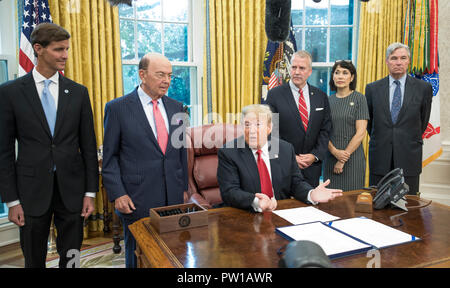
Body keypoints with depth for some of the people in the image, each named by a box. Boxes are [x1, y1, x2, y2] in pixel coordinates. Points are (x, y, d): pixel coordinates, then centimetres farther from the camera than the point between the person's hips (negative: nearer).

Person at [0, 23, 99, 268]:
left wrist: (90, 192, 1)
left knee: (71, 258, 13)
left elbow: (88, 145, 4)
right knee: (34, 260, 14)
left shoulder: (78, 92, 3)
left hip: (72, 189, 1)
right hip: (32, 191, -1)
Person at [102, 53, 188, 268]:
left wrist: (184, 188, 12)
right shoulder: (117, 108, -5)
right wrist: (117, 194, -9)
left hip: (173, 198, 4)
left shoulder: (176, 107, 9)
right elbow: (110, 157, -3)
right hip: (137, 200, -3)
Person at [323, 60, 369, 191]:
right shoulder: (328, 100, 8)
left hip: (353, 157, -3)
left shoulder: (359, 98, -2)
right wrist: (335, 152, -13)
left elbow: (360, 132, -8)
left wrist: (343, 159, -10)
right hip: (331, 157, 3)